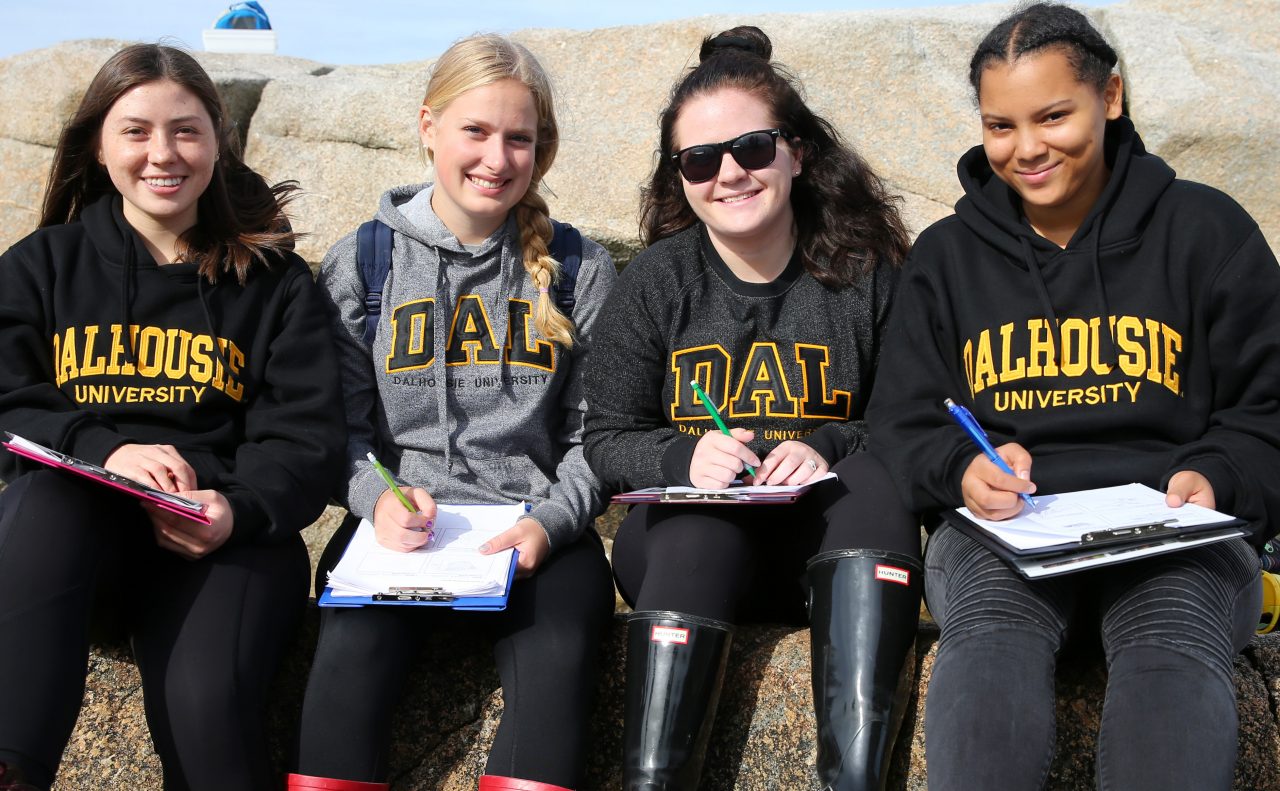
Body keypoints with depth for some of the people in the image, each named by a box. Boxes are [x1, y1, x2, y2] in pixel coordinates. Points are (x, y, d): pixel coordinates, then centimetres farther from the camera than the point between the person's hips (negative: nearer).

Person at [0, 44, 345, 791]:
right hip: (73, 524, 2)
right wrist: (100, 450, -15)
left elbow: (304, 436, 3)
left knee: (205, 697, -33)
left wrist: (238, 509, -18)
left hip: (228, 533, -1)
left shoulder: (276, 281, 12)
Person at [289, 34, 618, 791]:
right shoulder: (361, 265, 10)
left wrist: (550, 523, -9)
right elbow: (344, 426, 9)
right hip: (398, 526, 0)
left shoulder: (580, 272, 9)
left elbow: (592, 436, 10)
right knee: (354, 645, -32)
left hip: (534, 531, 0)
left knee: (559, 655, -32)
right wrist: (379, 499, -12)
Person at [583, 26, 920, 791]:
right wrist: (685, 457, -16)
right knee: (701, 519, -34)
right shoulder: (655, 282, 4)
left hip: (833, 542, 0)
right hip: (684, 539, 0)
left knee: (874, 482, -32)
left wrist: (830, 450, -15)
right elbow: (608, 441, 5)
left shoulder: (866, 273, 3)